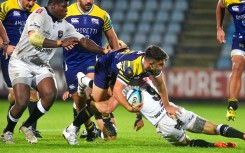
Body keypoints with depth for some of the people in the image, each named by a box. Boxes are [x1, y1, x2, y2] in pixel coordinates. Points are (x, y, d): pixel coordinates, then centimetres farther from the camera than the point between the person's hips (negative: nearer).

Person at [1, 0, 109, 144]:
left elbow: (84, 41, 2)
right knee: (22, 102, -18)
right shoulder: (39, 15, -20)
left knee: (50, 94, -18)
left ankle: (27, 126, 5)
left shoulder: (64, 26, 1)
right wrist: (60, 43, -40)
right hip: (21, 63, -6)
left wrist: (104, 51, -11)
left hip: (41, 65, 6)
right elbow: (34, 38, -35)